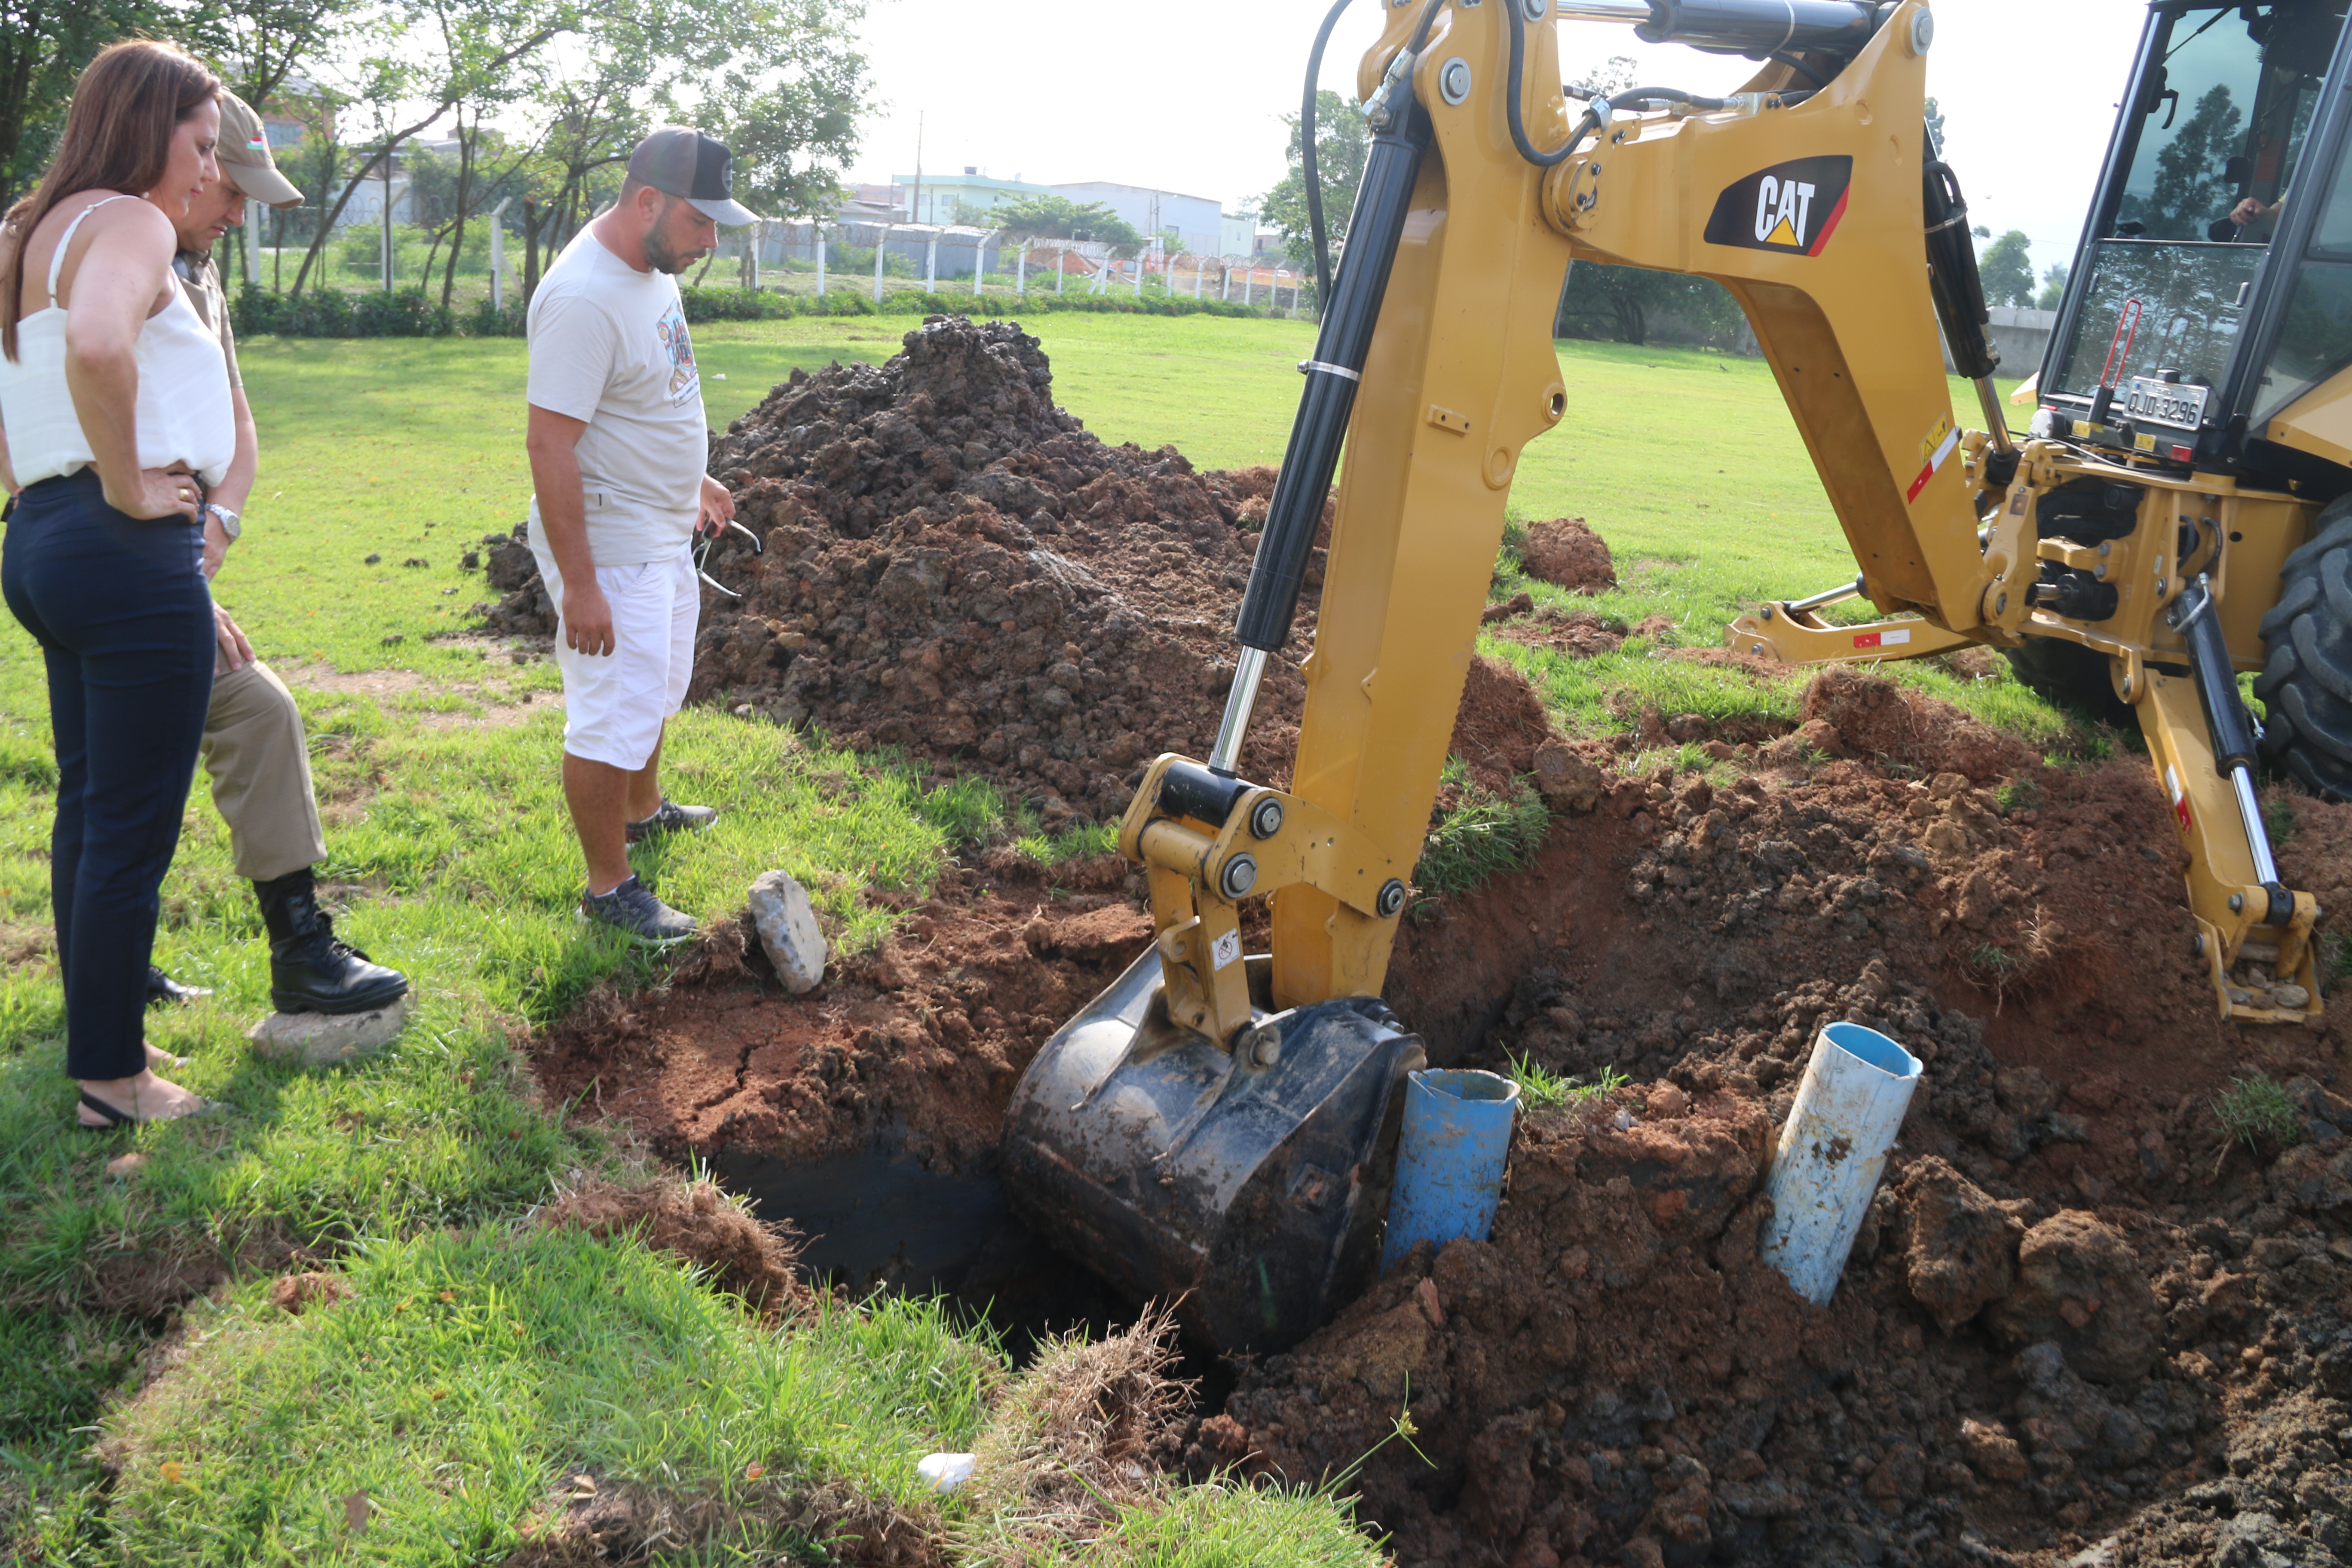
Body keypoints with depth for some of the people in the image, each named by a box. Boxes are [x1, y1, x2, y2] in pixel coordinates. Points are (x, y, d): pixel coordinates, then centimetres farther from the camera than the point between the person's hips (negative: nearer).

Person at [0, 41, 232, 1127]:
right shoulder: (129, 222, -11)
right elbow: (98, 344, -32)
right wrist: (127, 485, -20)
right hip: (129, 553, -10)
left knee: (88, 806, 18)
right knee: (134, 828, -2)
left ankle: (100, 1035, 30)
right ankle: (112, 1081, 8)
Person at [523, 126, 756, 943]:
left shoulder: (653, 267, 4)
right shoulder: (583, 299, -26)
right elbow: (549, 445, -27)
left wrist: (692, 477, 26)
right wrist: (579, 583, -27)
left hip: (664, 532, 10)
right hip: (609, 548, -10)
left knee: (657, 689, 26)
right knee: (613, 717, -1)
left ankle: (643, 809, 48)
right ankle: (609, 889, 11)